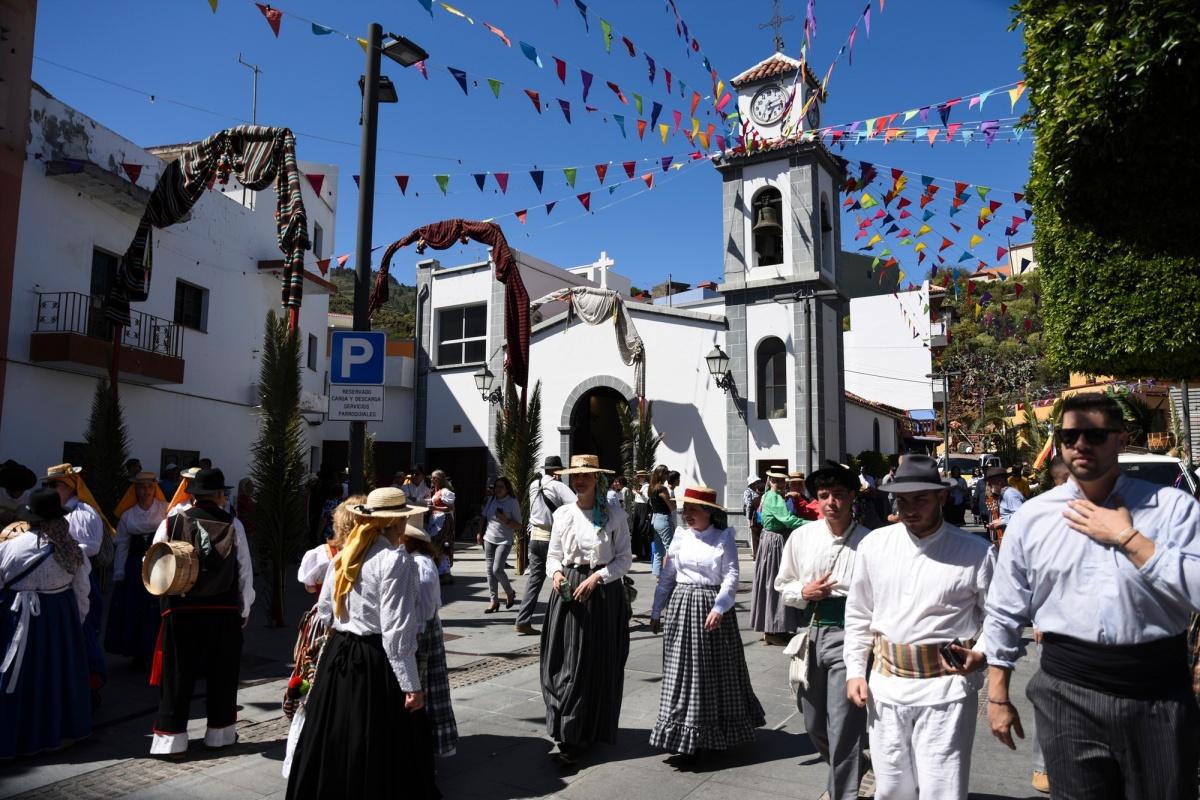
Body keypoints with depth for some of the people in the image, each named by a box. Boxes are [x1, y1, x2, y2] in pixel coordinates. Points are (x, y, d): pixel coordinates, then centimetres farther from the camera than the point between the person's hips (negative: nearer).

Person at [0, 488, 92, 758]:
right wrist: (77, 620, 16)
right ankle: (60, 730, 29)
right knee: (59, 673, 16)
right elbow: (82, 591, 2)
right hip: (62, 618, 3)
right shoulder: (71, 550, -6)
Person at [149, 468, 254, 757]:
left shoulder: (171, 524, -5)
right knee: (221, 673, 13)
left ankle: (171, 739, 13)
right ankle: (220, 733, 25)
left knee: (178, 674, 9)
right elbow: (245, 571, -2)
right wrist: (244, 609, 8)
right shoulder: (233, 526, -6)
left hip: (180, 610, 0)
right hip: (224, 611, 0)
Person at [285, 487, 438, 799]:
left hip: (337, 655, 8)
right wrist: (411, 684, -15)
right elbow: (397, 630, -19)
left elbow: (324, 608, 13)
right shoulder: (396, 560, -17)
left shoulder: (345, 555, 6)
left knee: (336, 745, 19)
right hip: (376, 663, -7)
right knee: (380, 751, 5)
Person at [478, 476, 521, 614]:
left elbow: (518, 526, -9)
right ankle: (494, 601, 11)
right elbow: (484, 517, 19)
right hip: (489, 539, 5)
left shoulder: (513, 502, -8)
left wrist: (505, 520, -23)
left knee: (497, 569, -14)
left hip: (504, 541, -5)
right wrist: (480, 533, 16)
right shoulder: (491, 499, 7)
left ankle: (510, 593, 12)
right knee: (489, 569, 3)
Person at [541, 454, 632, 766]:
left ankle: (594, 731, 14)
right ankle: (570, 736, 12)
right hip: (568, 591, 2)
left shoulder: (614, 515, -4)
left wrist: (596, 578, -15)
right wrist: (556, 573, -9)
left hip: (604, 593, -2)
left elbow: (624, 558, -3)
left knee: (599, 664, 3)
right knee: (566, 662, 2)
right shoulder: (562, 514, 5)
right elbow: (553, 554, 11)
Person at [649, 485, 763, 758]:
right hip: (682, 605, 3)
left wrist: (719, 608, -23)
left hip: (712, 606, -2)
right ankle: (683, 727, 18)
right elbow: (667, 576, 8)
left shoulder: (724, 538, -4)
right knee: (682, 669, 6)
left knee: (717, 670, 8)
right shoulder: (681, 536, 4)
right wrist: (656, 611, 9)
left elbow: (731, 576, -11)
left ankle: (717, 728, 25)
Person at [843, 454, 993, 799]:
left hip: (946, 687, -3)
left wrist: (981, 655, -15)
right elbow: (858, 615, 12)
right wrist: (854, 671, 8)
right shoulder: (874, 545, 4)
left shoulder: (977, 553, -5)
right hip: (886, 685, 4)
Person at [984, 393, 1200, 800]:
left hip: (1160, 695, 0)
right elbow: (1004, 614, 7)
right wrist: (997, 696, 8)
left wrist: (1128, 538, -15)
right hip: (1067, 692, 1)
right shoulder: (1031, 517, 1)